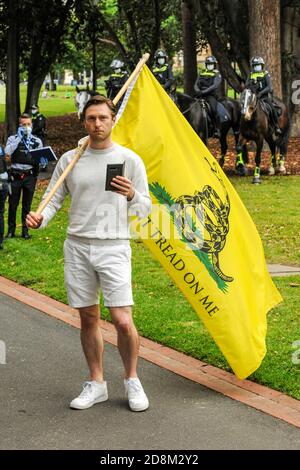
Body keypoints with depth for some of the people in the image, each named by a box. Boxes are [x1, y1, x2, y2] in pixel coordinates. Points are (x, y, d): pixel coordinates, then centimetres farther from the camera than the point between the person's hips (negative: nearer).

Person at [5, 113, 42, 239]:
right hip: (15, 176, -1)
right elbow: (7, 151, -16)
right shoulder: (13, 139, 3)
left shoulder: (37, 141, 8)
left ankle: (25, 230, 16)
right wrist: (19, 137, -13)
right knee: (13, 204, 4)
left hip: (30, 176, 1)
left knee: (27, 205, 8)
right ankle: (11, 230, 14)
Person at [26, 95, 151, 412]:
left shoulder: (129, 160, 1)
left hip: (113, 247, -3)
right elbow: (54, 199, 10)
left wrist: (131, 196, -18)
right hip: (77, 246, 3)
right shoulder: (69, 160, 8)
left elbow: (145, 210, 3)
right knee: (88, 318, 9)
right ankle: (96, 384, 22)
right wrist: (40, 218, -11)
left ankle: (132, 380, 12)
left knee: (123, 321, -10)